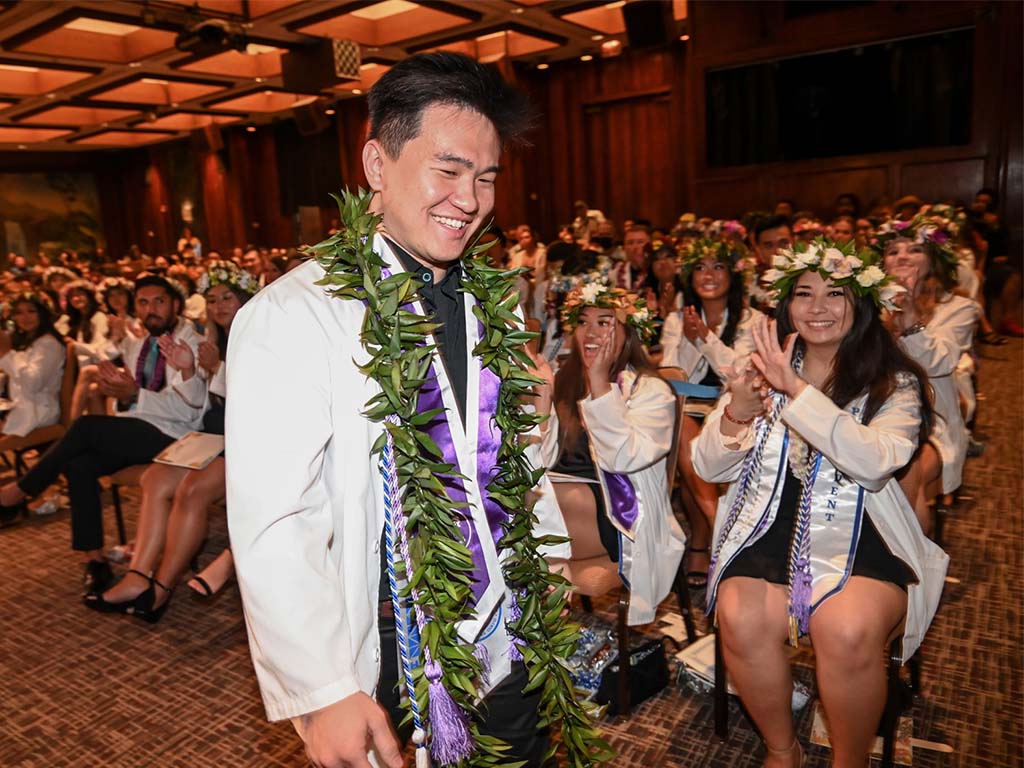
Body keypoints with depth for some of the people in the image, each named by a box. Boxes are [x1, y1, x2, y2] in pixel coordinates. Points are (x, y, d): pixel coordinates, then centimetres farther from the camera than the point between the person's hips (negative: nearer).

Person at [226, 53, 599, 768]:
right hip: (394, 680, -5)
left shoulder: (494, 301, 4)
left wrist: (552, 577, 11)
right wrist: (324, 694, -18)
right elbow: (273, 528, -19)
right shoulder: (290, 318, -17)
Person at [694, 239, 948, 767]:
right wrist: (736, 412, -15)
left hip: (862, 537, -2)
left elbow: (875, 462, -18)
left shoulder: (894, 383, 3)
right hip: (773, 529, 2)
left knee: (848, 630, -31)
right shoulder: (763, 372, 11)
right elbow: (709, 469, 5)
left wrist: (798, 390, -24)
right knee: (741, 619, -26)